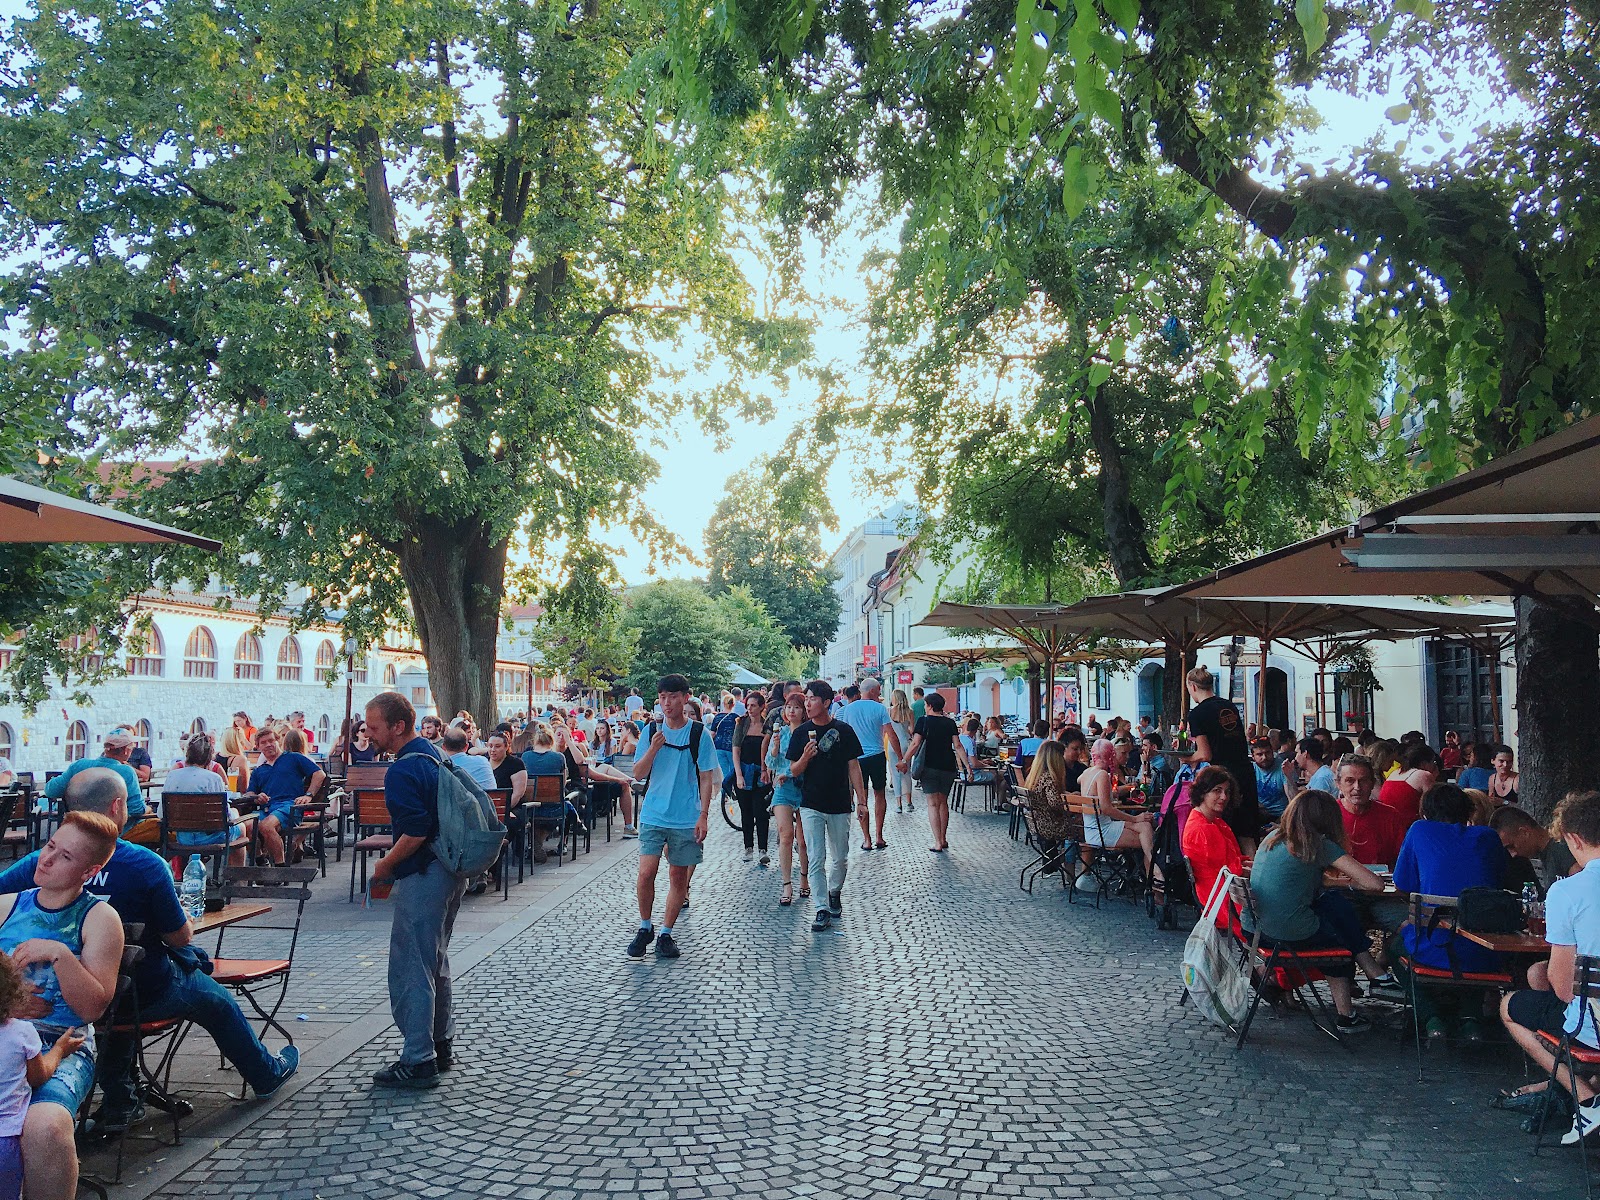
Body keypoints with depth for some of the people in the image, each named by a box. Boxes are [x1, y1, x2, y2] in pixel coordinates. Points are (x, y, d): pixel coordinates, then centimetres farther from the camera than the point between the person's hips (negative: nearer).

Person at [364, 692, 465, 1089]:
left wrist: (385, 865, -9)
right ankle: (441, 1046, 29)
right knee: (435, 962, 20)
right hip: (451, 870, 10)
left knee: (410, 970, -1)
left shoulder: (403, 771, -19)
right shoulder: (431, 752, 10)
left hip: (423, 877, -10)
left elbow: (416, 833, -26)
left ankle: (417, 1062, 5)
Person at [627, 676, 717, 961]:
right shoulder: (651, 731, 4)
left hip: (687, 818, -1)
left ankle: (666, 934, 19)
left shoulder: (699, 734, -2)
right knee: (646, 873, -8)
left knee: (679, 876, 5)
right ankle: (645, 928, 13)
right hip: (653, 816, 1)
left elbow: (706, 777, 0)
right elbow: (638, 774, 2)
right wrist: (653, 749, -15)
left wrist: (704, 815, -6)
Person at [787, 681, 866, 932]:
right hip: (811, 805, 0)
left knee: (839, 858, 12)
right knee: (816, 859, -3)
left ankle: (834, 892, 37)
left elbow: (853, 766, 3)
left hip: (839, 805, 0)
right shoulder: (801, 733, 0)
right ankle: (822, 910, 3)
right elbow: (794, 771, 2)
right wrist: (805, 757, -19)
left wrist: (861, 799, -1)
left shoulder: (844, 730, -1)